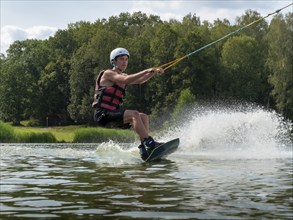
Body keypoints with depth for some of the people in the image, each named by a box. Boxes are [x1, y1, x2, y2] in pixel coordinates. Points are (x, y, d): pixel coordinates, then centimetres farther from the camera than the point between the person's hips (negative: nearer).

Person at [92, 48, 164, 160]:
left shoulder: (122, 75, 20)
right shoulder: (108, 74, -7)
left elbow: (139, 81, 13)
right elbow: (126, 80, -24)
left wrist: (153, 72, -3)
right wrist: (146, 71, -24)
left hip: (112, 113, 9)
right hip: (103, 114, -9)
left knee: (143, 116, -1)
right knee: (134, 114, -26)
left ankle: (144, 147, -12)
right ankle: (149, 142, -35)